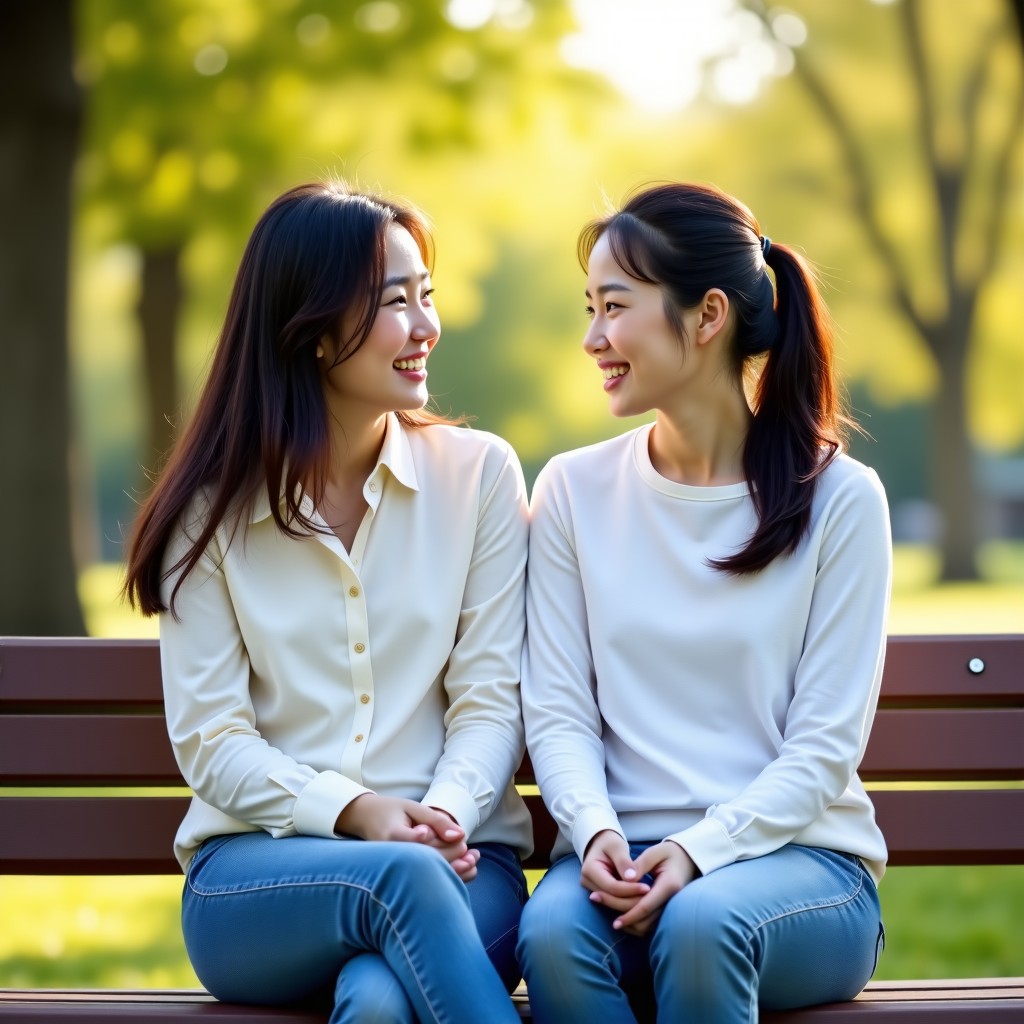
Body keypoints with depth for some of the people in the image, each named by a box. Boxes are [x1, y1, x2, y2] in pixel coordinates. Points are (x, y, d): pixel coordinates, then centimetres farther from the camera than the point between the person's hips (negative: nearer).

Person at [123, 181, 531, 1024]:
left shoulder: (480, 473, 7)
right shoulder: (213, 506, 7)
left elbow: (491, 699, 3)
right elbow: (209, 740, 1)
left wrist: (446, 815, -17)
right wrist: (355, 814, -16)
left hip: (455, 863, 0)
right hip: (254, 871, 0)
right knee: (399, 877, -36)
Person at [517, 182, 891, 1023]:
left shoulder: (840, 498, -1)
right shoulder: (574, 492, 7)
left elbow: (826, 744, -4)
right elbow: (557, 710, 3)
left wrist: (702, 850, -18)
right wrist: (596, 831, -17)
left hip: (796, 852, -2)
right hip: (627, 852, 2)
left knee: (702, 919, -35)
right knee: (552, 930, -32)